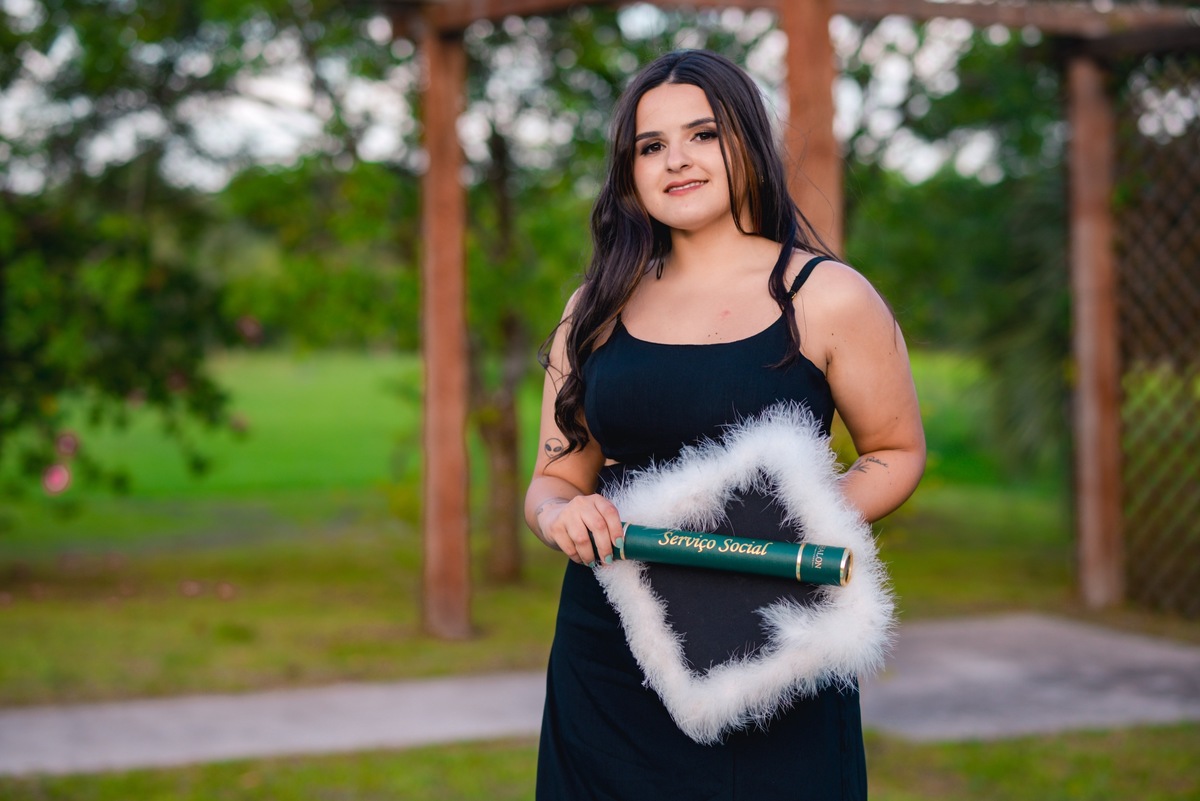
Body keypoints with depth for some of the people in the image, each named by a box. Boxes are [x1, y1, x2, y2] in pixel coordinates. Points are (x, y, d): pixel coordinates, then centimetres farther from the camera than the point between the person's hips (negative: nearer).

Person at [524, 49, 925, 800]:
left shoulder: (827, 299, -3)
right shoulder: (598, 309, 8)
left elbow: (897, 452, 5)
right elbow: (555, 476, 12)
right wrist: (560, 514, -12)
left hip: (765, 648, -3)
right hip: (606, 660, 3)